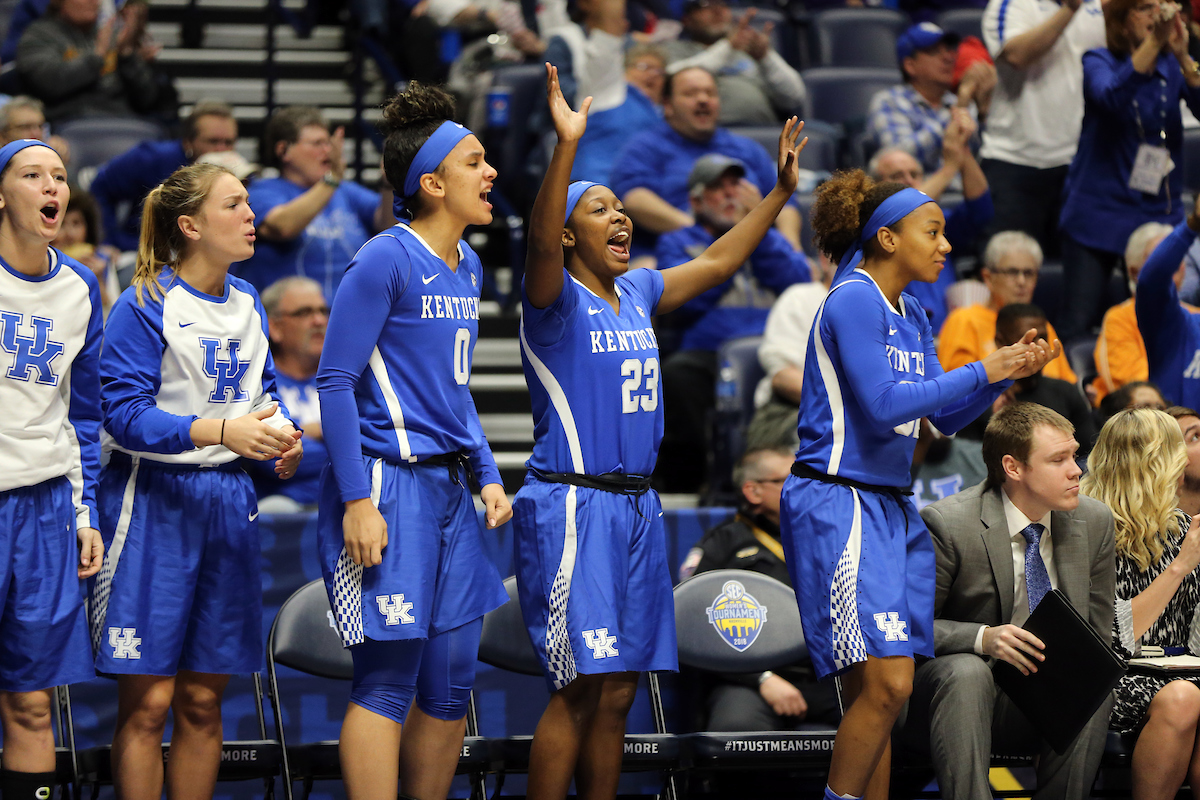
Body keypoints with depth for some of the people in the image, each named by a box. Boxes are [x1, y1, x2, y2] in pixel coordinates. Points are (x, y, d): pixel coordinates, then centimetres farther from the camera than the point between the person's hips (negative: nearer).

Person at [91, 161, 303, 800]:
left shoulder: (246, 302, 10)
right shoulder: (145, 305, -10)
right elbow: (123, 413, -17)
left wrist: (282, 434, -4)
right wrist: (219, 431, -28)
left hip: (228, 500, 6)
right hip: (152, 501, -6)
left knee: (203, 700, 9)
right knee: (147, 700, -6)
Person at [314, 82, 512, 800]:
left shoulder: (468, 267, 13)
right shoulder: (388, 260, -12)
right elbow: (336, 382, -13)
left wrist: (488, 475, 11)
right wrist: (357, 500, -18)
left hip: (449, 490, 8)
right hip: (389, 487, -8)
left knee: (452, 683, 9)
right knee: (389, 678, -7)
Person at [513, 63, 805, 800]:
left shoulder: (637, 293, 14)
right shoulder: (555, 299, -7)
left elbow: (717, 262, 25)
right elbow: (542, 243, -28)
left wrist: (780, 192, 20)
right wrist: (567, 147, -40)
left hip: (636, 508, 7)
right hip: (571, 504, -7)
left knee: (617, 692, 8)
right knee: (579, 690, -11)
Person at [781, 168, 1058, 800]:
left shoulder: (911, 316, 16)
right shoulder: (854, 301, -11)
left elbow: (944, 417, 20)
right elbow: (882, 403, -19)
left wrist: (1007, 373, 5)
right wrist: (981, 373, -13)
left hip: (890, 508, 9)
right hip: (838, 504, -9)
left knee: (879, 690, 7)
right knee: (886, 683, -17)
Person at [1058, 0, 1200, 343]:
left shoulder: (1172, 67, 6)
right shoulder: (1099, 62, -3)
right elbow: (1112, 96, -27)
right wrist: (1154, 43, -37)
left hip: (1158, 212, 3)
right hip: (1098, 213, -3)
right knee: (1078, 325, -4)